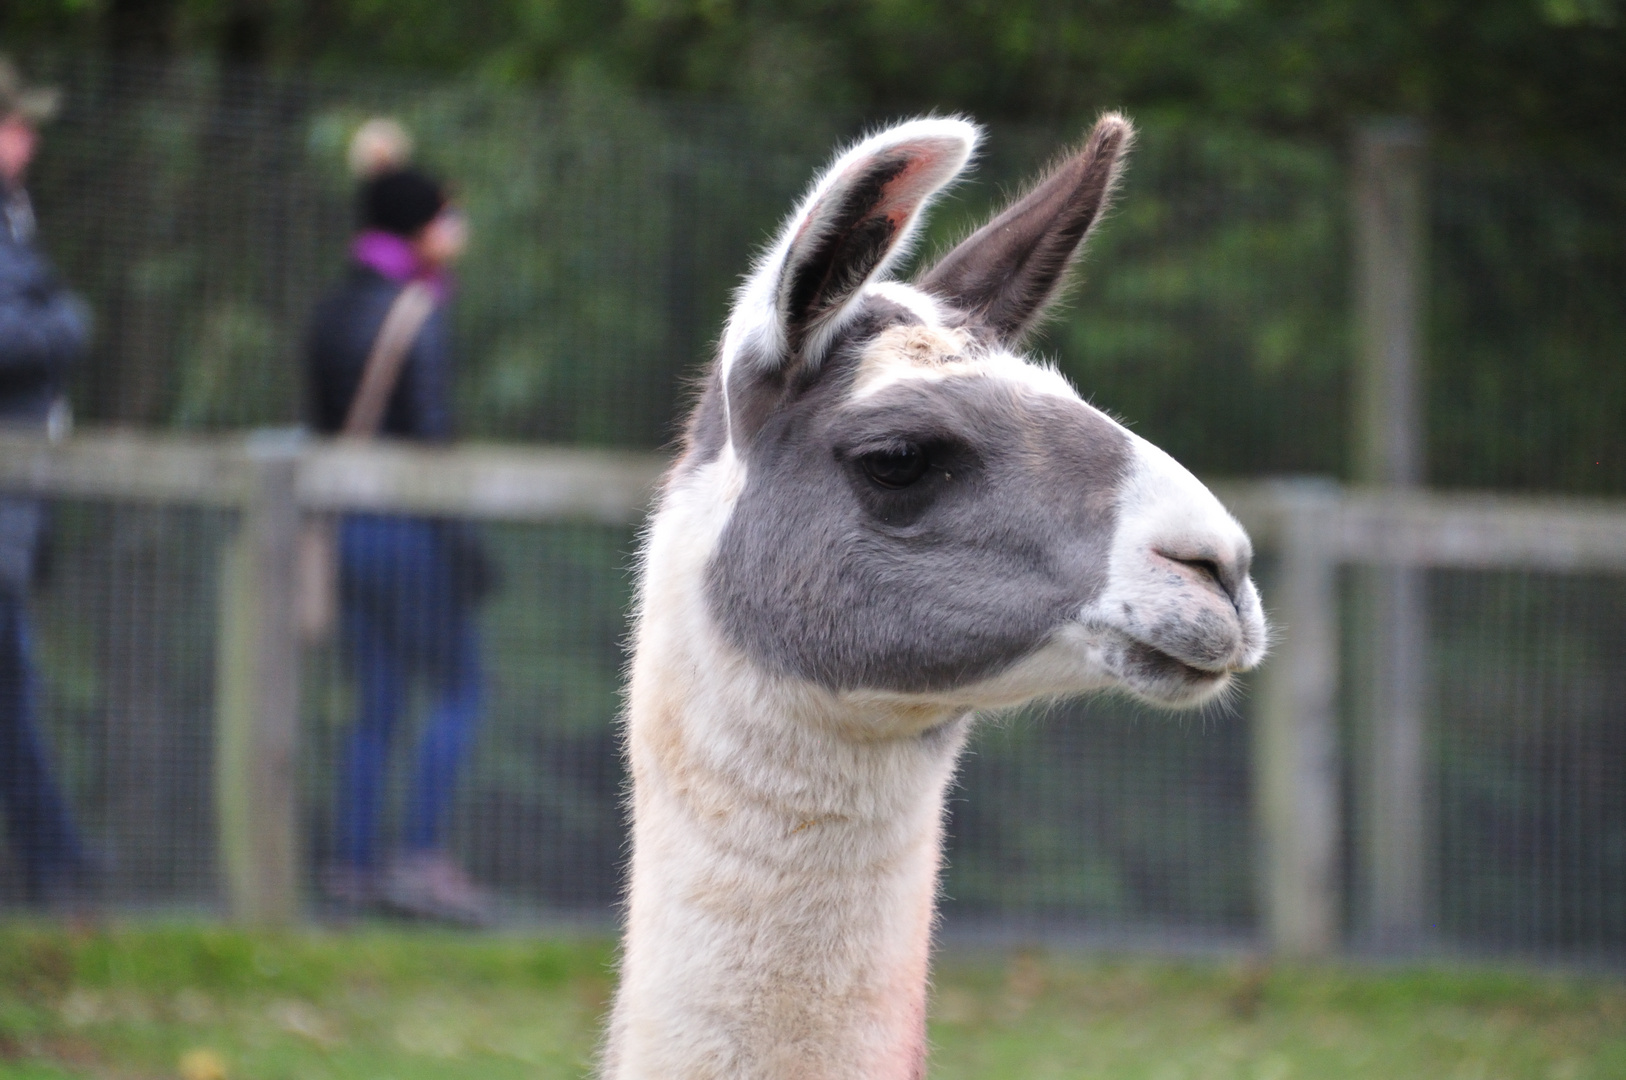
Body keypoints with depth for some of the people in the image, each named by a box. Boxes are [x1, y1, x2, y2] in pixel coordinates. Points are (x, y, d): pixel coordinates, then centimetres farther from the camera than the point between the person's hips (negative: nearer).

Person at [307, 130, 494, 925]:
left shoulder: (331, 313, 10)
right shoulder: (418, 316, -13)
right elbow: (430, 431, -16)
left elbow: (324, 424, 13)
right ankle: (421, 855, -7)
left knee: (375, 703, 11)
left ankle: (351, 864, 7)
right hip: (409, 525, -7)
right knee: (458, 691, 1)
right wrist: (459, 539, -13)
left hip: (345, 524, 7)